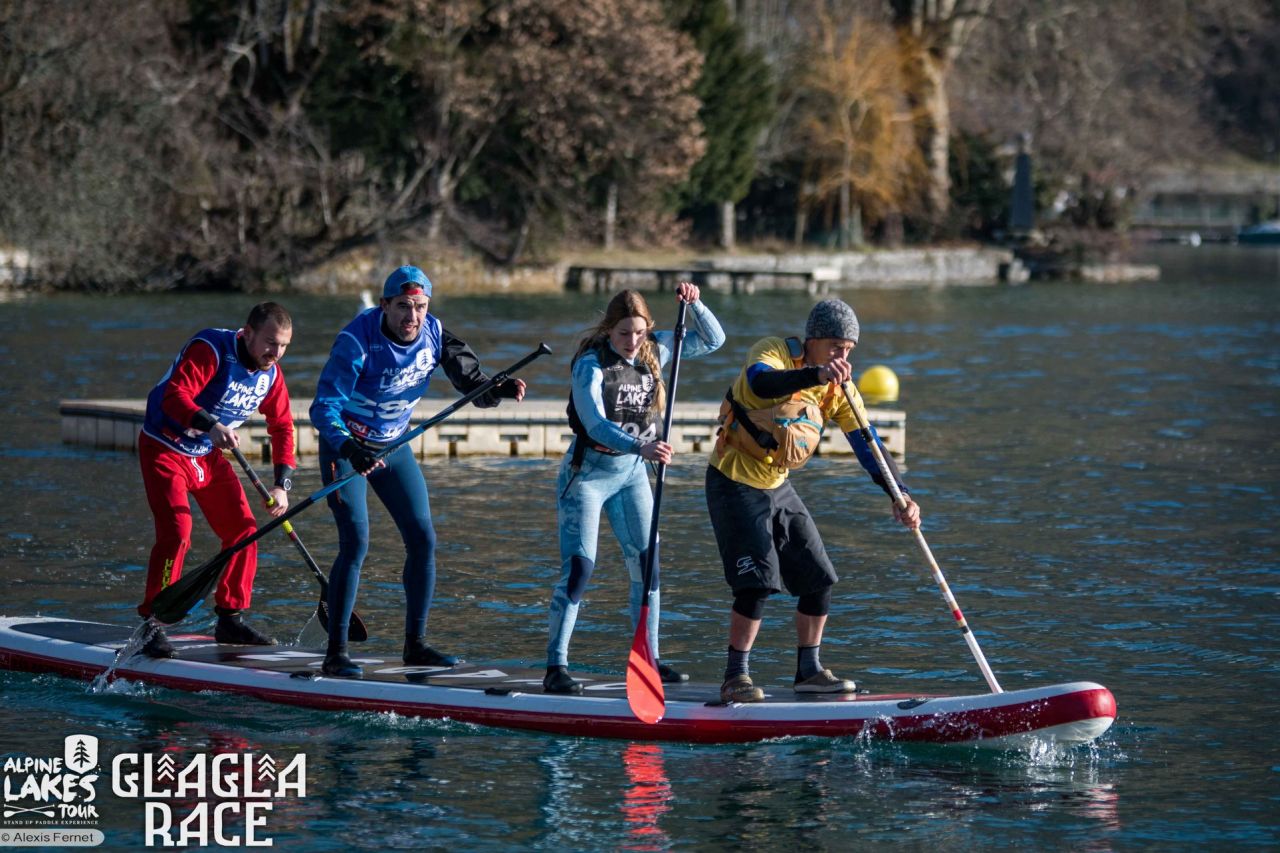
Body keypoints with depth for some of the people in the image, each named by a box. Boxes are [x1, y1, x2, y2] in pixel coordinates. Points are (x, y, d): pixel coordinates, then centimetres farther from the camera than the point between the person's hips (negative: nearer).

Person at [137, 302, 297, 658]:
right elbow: (174, 395, -36)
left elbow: (282, 428, 7)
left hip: (209, 455, 8)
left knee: (243, 531, 3)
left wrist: (282, 485, -3)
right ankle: (152, 625, -14)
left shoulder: (270, 373, -1)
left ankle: (230, 619, 17)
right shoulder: (211, 350, -25)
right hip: (165, 448, -7)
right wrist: (210, 425, -52)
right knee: (177, 532, -21)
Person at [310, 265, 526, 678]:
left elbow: (470, 380, -6)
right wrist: (350, 449, -48)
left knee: (423, 540, 2)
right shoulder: (357, 341, -27)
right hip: (344, 446, -6)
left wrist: (499, 389, -29)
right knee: (355, 542, -17)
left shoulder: (433, 334, -9)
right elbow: (324, 406, -31)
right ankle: (335, 654, -12)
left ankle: (415, 644, 15)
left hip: (393, 446, 6)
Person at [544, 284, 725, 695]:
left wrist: (694, 304, -13)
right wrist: (640, 447, -46)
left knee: (647, 565, 6)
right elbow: (594, 424, -31)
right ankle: (556, 668, -10)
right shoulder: (591, 364, -20)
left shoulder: (655, 350, -2)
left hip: (632, 473, 6)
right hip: (588, 473, -6)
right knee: (578, 568, -12)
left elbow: (711, 340, 6)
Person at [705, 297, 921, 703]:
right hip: (735, 483, -7)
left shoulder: (838, 388, 1)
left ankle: (809, 670, 21)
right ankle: (735, 677, -7)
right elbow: (760, 382, -41)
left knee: (818, 578, 6)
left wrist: (900, 495, -18)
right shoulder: (774, 351, -17)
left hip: (777, 487, 7)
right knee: (758, 580, -16)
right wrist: (816, 374, -56)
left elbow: (867, 445, -4)